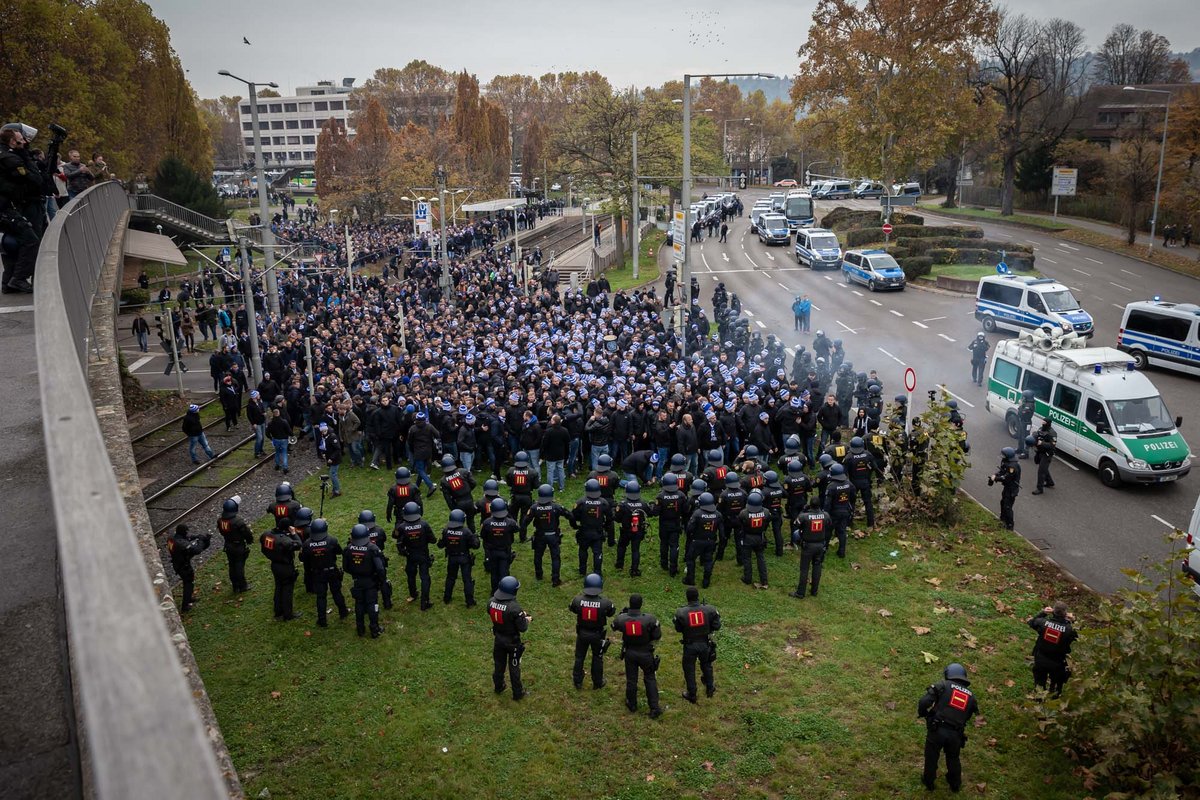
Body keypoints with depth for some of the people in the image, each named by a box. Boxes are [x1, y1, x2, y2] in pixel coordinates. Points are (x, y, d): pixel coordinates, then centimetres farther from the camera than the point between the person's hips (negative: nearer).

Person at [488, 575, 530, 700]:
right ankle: (517, 693, 32)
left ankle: (498, 687, 46)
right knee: (514, 667, 15)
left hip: (498, 639, 5)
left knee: (498, 664, 25)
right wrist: (526, 619, -2)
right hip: (512, 642, -5)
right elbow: (523, 628, -25)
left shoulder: (491, 602, -16)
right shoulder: (514, 608, -33)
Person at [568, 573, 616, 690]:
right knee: (597, 658, 22)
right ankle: (597, 683, 36)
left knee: (579, 657, 23)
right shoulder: (605, 602, -27)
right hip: (598, 635, -1)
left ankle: (578, 682, 37)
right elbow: (612, 612, -6)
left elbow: (571, 608, -2)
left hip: (582, 633, 1)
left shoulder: (578, 600, -24)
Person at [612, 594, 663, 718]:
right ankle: (654, 708, 12)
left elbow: (614, 626, 5)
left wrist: (621, 614, 14)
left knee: (631, 679, 18)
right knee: (650, 679, 14)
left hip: (629, 653, 1)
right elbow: (657, 636, -14)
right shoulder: (649, 619, -24)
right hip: (645, 653, -1)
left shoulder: (621, 618, -18)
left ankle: (632, 704, 35)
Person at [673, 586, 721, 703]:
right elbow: (717, 626, -10)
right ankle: (710, 689, 44)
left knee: (689, 670, 18)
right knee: (706, 665, 27)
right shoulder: (709, 610, -19)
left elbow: (678, 629, -8)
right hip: (705, 644, 2)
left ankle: (691, 695, 32)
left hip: (690, 645, -2)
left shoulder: (681, 613, -22)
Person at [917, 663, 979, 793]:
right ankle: (955, 784, 47)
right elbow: (967, 717, 15)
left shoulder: (943, 685, -4)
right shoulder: (971, 695, 10)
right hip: (955, 734, 3)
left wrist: (922, 713, 6)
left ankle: (929, 782, 38)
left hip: (937, 730, -3)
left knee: (931, 757, 20)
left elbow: (924, 701, -13)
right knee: (953, 758, 29)